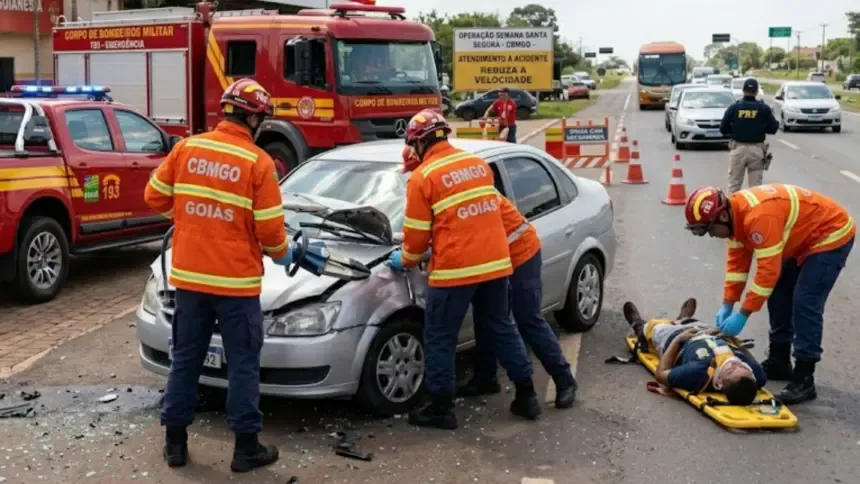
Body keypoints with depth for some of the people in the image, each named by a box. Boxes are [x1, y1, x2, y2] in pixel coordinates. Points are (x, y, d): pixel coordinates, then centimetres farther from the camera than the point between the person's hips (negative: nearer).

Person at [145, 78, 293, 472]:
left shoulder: (186, 148, 1)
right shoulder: (258, 162, -10)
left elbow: (155, 196, 8)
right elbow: (269, 227, -11)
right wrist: (281, 254, 10)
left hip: (187, 275, 4)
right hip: (236, 280, -4)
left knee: (185, 358, 15)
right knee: (243, 364, 7)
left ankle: (175, 441, 22)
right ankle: (246, 447, 12)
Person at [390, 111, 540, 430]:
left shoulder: (422, 177, -7)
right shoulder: (478, 163, 11)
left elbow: (417, 234, -6)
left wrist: (405, 261, 14)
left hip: (454, 269, -6)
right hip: (495, 262, 6)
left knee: (440, 339, 7)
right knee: (501, 328, 19)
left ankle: (441, 409, 13)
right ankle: (527, 396, 25)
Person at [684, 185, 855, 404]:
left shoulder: (758, 215, -36)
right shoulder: (737, 214, -5)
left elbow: (768, 270, -34)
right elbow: (737, 261, 2)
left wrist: (743, 314, -28)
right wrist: (727, 305, -3)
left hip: (830, 235, -10)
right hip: (803, 239, 10)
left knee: (804, 303, -15)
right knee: (778, 296, 11)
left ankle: (804, 379, -10)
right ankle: (779, 362, 24)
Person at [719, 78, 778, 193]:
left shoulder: (733, 108, -2)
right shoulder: (764, 108, -3)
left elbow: (723, 129, 1)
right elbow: (773, 129, -1)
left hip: (738, 148, 0)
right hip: (757, 149, 0)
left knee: (734, 184, 9)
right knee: (756, 185, 7)